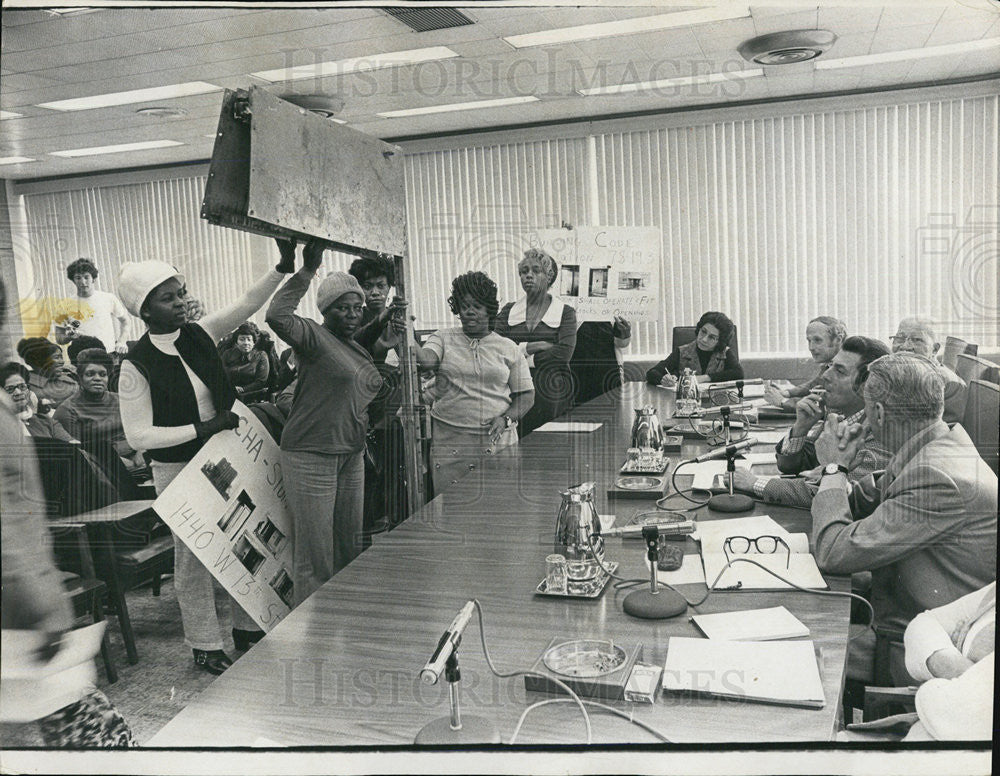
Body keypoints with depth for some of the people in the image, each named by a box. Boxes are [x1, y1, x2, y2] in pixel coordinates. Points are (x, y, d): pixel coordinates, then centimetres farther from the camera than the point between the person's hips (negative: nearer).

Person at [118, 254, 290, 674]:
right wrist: (201, 429, -20)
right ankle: (206, 646, 22)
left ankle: (244, 626, 31)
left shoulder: (199, 335, -2)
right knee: (194, 555, 6)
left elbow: (247, 303, -8)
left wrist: (284, 267, -21)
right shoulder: (137, 364, -15)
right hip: (178, 470, -5)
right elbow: (138, 436, -15)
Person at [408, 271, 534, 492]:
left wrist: (506, 419, -7)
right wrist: (409, 341, -32)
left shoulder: (508, 348, 9)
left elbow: (526, 395, 10)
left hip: (496, 440, 1)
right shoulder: (443, 338, 9)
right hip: (449, 440, 0)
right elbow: (425, 359, -13)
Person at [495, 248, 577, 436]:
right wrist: (529, 347, -10)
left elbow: (564, 353, -9)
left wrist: (524, 359, -5)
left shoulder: (565, 313, 5)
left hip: (551, 396, -1)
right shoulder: (508, 311, 12)